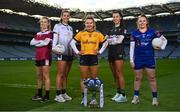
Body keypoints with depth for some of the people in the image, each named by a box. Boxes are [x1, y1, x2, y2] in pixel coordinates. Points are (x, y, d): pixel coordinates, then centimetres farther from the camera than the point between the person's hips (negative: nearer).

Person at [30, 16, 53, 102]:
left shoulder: (50, 33, -3)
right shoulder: (38, 34, 16)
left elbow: (46, 42, -17)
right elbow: (31, 42, 4)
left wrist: (37, 43, -2)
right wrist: (41, 41, -9)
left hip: (46, 57, -7)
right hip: (38, 57, 7)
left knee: (45, 76, -5)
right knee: (39, 76, 12)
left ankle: (47, 96, 0)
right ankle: (39, 94, 23)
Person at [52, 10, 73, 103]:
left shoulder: (70, 28, 21)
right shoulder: (57, 26, 4)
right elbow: (55, 38, -7)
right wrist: (54, 47, -23)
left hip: (70, 53, 6)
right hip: (62, 52, -6)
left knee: (65, 75, 8)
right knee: (60, 74, -8)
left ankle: (64, 93, 14)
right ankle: (58, 95, -5)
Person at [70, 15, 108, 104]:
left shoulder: (98, 34, 5)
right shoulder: (81, 33, 5)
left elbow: (105, 43, 13)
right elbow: (72, 42, 8)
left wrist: (100, 51, 4)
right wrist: (77, 52, 1)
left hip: (94, 57, 0)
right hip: (84, 57, 0)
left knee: (94, 78, 6)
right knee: (83, 78, 5)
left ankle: (93, 97, 16)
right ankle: (83, 98, 13)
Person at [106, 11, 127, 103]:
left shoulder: (123, 29, 1)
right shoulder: (111, 29, 19)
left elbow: (119, 40, -12)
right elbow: (105, 40, 9)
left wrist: (110, 40, -4)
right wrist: (114, 40, -7)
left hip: (119, 53, -6)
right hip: (111, 53, 6)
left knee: (119, 74, -9)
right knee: (114, 74, 8)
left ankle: (123, 95, -6)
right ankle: (118, 93, 16)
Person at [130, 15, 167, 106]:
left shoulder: (152, 32, 0)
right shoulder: (134, 33, 1)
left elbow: (164, 40, 10)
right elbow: (132, 47, 2)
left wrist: (162, 47, -7)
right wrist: (131, 60, -2)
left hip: (150, 59, -1)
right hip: (138, 60, 1)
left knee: (152, 78, 2)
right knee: (137, 78, 10)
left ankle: (155, 98, 12)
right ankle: (136, 97, 21)